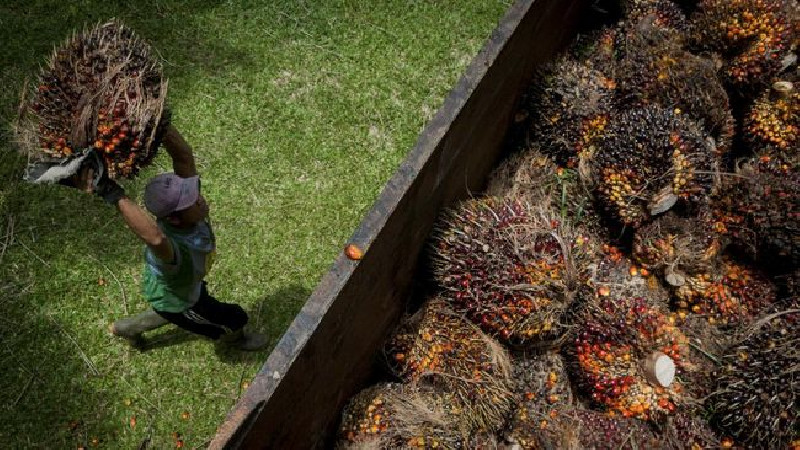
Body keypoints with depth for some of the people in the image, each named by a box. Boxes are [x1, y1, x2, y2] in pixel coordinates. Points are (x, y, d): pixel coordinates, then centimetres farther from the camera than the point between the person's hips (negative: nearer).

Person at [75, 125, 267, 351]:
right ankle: (234, 337, 54)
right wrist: (113, 194, -81)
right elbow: (155, 238, -77)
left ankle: (126, 328, 61)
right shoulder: (170, 248, -52)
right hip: (174, 302, -5)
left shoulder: (184, 194, -32)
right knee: (235, 318, 19)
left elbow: (183, 152, -43)